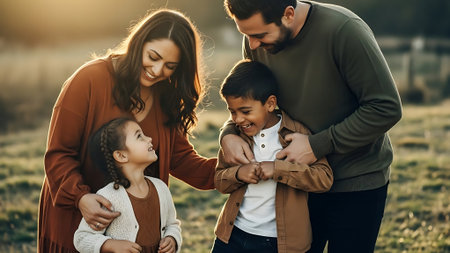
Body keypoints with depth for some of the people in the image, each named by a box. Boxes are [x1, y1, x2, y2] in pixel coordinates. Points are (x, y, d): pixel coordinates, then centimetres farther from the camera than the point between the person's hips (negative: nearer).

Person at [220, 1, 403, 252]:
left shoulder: (343, 30, -25)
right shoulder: (256, 42, -8)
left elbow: (386, 108, -23)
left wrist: (319, 145, -25)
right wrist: (228, 134, -15)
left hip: (356, 183, -5)